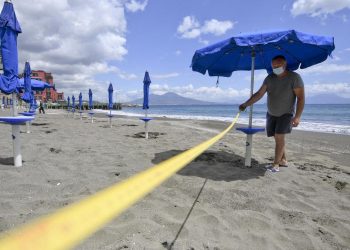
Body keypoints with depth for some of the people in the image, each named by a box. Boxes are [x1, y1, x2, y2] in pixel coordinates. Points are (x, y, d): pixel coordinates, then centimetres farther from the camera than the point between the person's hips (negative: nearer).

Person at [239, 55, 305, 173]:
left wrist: (297, 116, -26)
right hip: (271, 114, 5)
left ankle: (276, 164, -7)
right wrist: (246, 104, -18)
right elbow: (259, 94, -6)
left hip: (286, 114, -4)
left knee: (279, 137, -15)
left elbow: (301, 98, -18)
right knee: (278, 138, 7)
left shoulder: (294, 77, -17)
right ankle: (283, 160, 22)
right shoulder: (269, 78, -4)